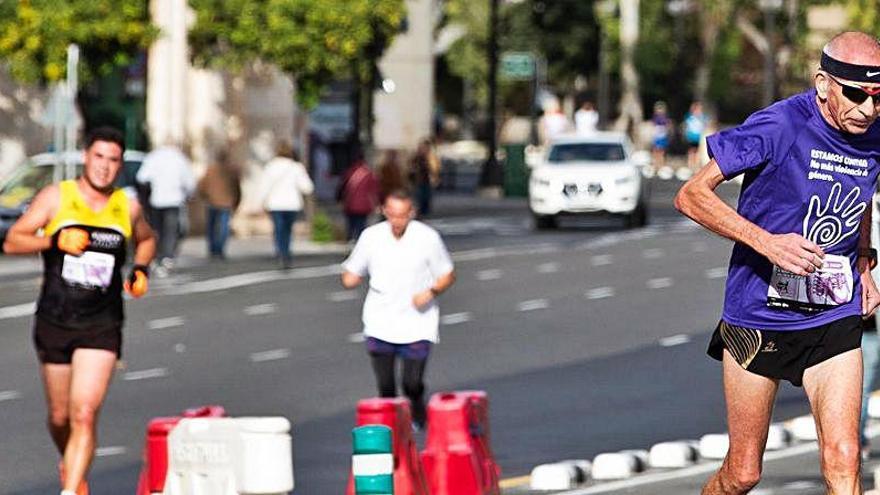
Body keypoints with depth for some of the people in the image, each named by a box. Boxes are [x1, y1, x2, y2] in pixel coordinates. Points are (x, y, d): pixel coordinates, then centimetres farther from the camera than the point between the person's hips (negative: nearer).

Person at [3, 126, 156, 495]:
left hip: (102, 326, 0)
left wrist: (140, 270, 6)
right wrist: (54, 241, -19)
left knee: (85, 415, -16)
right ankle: (69, 464, 44)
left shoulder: (128, 208, 5)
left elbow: (146, 240, 26)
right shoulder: (55, 198, -2)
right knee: (60, 417, 13)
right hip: (54, 322, 0)